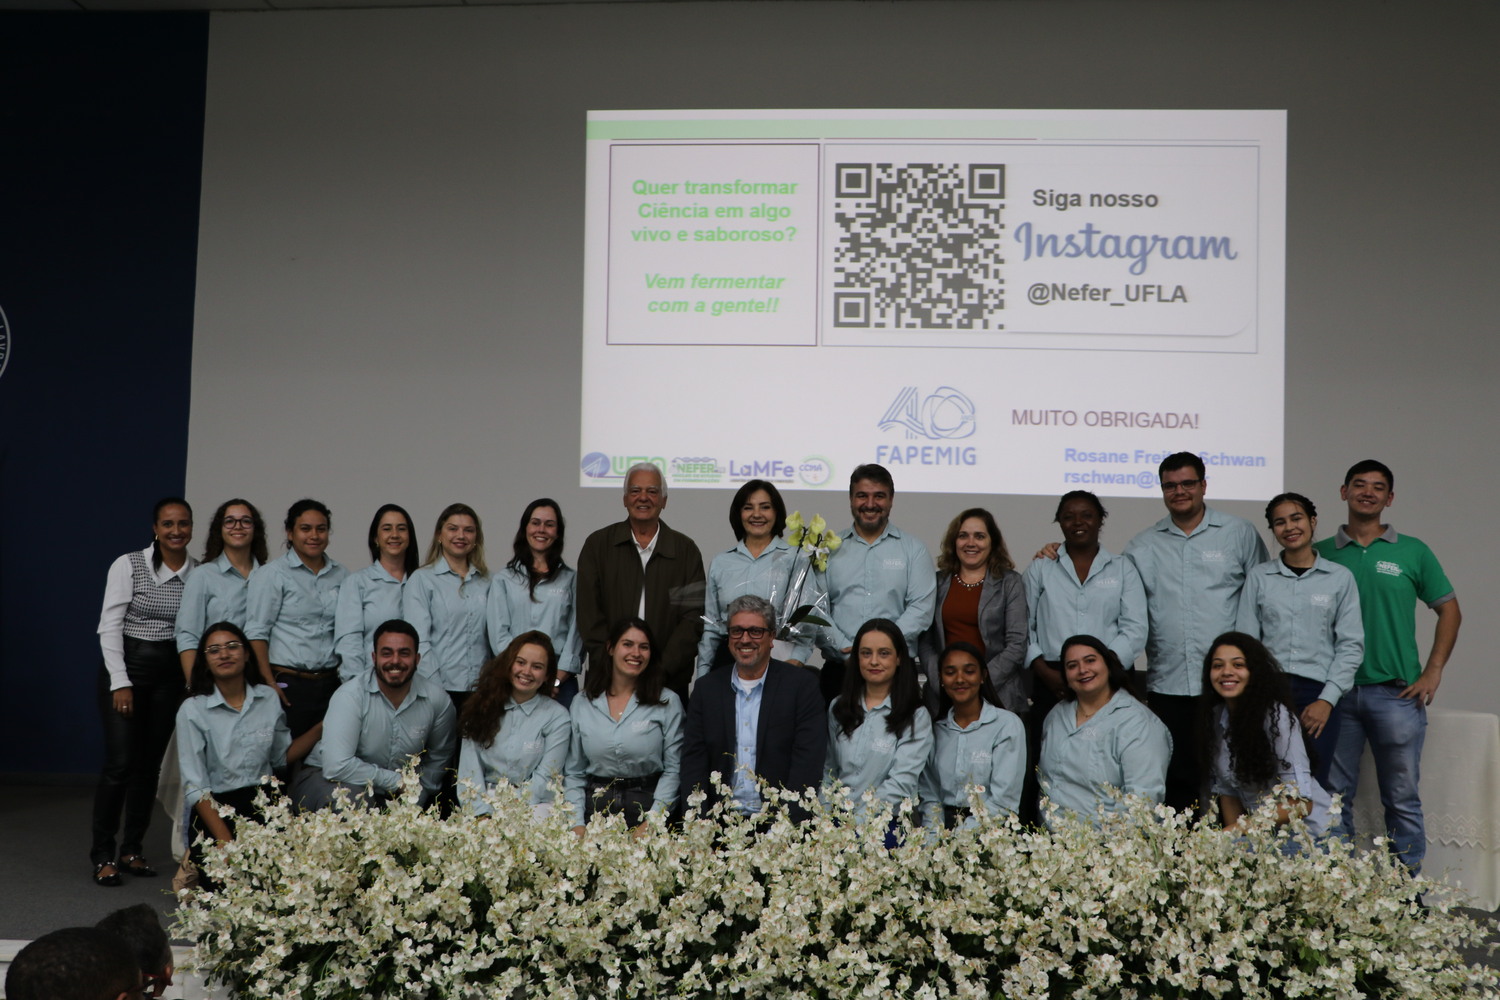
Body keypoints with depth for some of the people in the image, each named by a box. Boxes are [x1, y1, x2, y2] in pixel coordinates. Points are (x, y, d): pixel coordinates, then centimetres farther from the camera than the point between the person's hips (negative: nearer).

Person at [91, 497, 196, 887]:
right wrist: (120, 682, -12)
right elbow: (109, 626, -7)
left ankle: (131, 850, 20)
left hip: (170, 674, 3)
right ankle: (103, 854, 5)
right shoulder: (128, 565, -6)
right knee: (120, 763, -8)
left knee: (149, 765, 8)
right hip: (126, 666, -3)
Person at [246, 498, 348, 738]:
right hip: (288, 685, -4)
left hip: (331, 685, 4)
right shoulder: (272, 574, -1)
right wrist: (269, 683, -13)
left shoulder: (341, 576, 11)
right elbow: (256, 633, -6)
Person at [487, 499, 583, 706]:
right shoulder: (503, 579, 10)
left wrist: (557, 680, -9)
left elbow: (575, 632, 3)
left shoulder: (571, 579, 10)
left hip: (561, 681, 0)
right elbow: (498, 634, 2)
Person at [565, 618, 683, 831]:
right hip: (595, 809, 2)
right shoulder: (581, 704, 10)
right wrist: (577, 823, -1)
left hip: (646, 805, -1)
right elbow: (573, 772, 11)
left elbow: (673, 769, 1)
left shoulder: (668, 702, 4)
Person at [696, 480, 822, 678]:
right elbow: (710, 627, 13)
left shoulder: (795, 558, 0)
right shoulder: (720, 563, 11)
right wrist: (702, 675, 9)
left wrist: (797, 659, -20)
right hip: (727, 660, 3)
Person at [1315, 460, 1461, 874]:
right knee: (1334, 795, 7)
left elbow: (1449, 610, 10)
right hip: (1336, 692, 1)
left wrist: (1433, 672, 1)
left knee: (1402, 798, 5)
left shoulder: (1413, 552, 4)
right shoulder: (1321, 554, 6)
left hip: (1396, 693, -1)